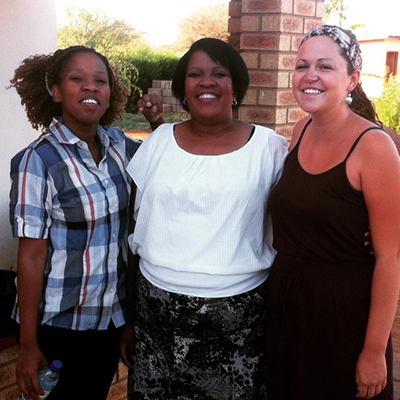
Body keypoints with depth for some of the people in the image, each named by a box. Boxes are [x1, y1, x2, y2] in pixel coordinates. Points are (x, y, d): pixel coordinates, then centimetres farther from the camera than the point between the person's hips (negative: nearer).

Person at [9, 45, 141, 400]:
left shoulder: (121, 146, -2)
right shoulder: (38, 161, -17)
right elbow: (32, 257, -16)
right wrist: (28, 344, -13)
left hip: (113, 315, 5)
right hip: (60, 325, -5)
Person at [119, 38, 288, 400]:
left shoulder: (270, 148, -2)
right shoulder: (159, 142, 5)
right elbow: (135, 236, 8)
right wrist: (129, 319, 9)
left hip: (238, 319, -1)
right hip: (156, 313, 2)